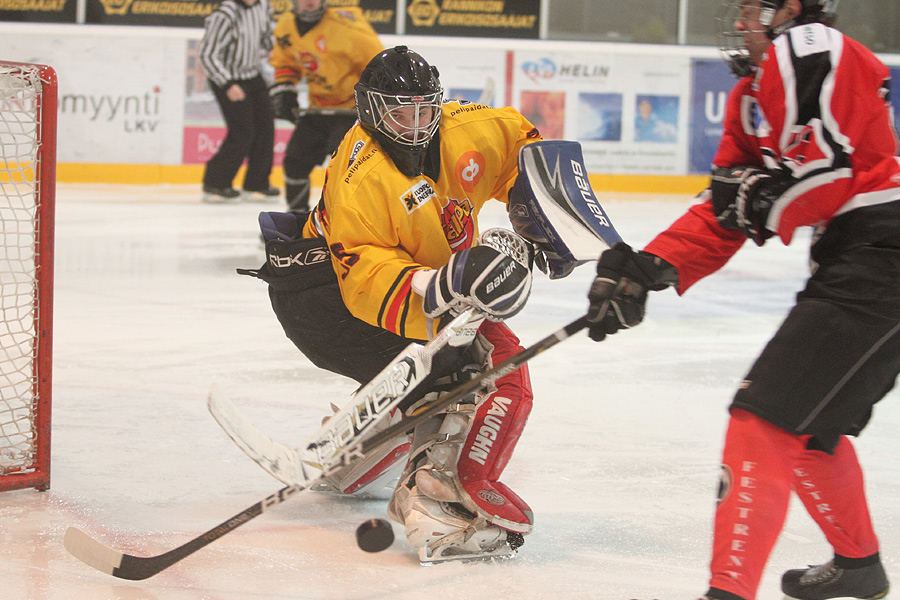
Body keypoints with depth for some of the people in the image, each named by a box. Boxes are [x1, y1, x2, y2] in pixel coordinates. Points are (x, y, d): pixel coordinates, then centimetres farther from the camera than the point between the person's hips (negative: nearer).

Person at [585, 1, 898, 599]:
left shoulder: (813, 51, -9)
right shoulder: (751, 96, 21)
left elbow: (825, 173, -20)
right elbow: (723, 213, 17)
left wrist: (759, 197, -2)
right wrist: (647, 270, 6)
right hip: (851, 265, 10)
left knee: (767, 417, -13)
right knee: (807, 425, 22)